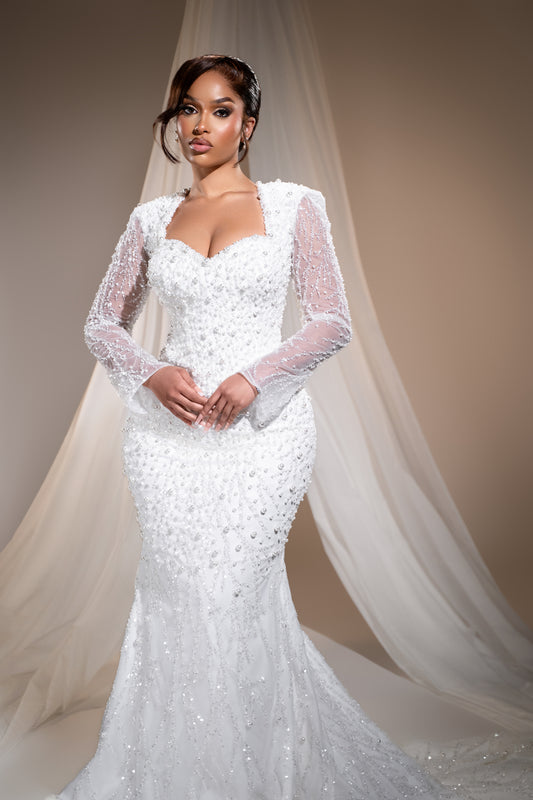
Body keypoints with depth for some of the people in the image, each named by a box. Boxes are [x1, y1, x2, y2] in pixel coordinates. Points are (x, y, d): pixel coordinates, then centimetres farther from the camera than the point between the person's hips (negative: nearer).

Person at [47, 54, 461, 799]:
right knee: (183, 596, 4)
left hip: (263, 426, -2)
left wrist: (254, 378, -13)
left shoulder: (293, 205, 5)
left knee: (233, 595, -3)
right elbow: (103, 322, 15)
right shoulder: (152, 217, 12)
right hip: (169, 430, 3)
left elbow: (333, 321, 0)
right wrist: (151, 374, -6)